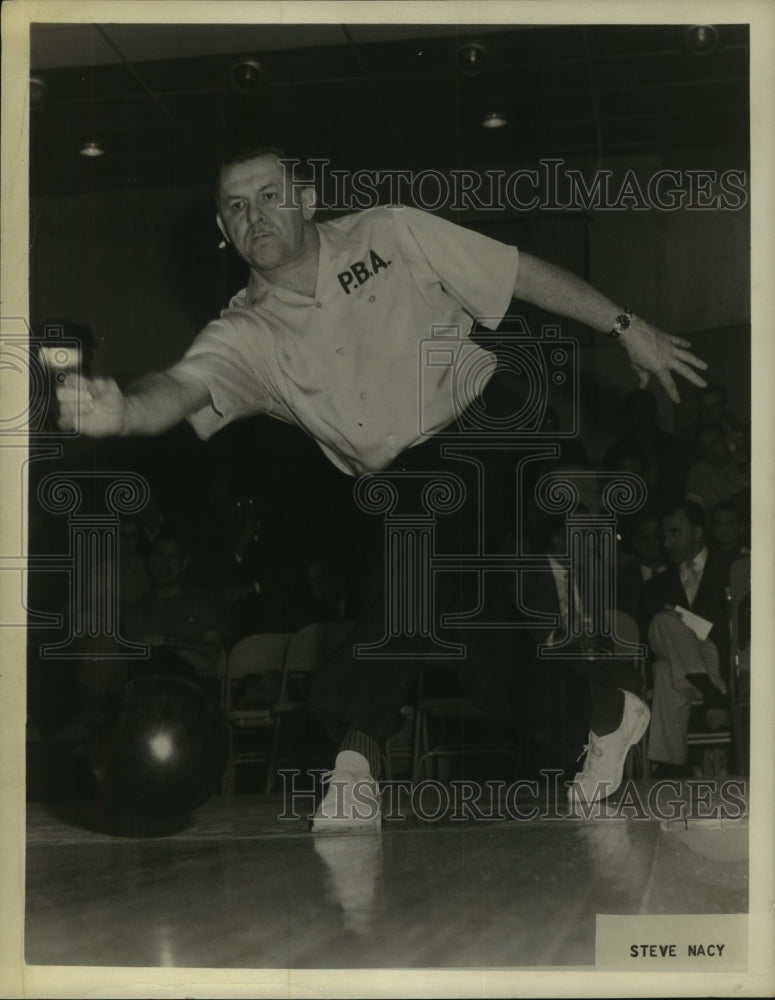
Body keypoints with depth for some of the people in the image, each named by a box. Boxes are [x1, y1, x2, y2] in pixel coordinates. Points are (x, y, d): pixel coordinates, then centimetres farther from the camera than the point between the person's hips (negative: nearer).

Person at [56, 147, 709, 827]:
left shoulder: (389, 234, 0)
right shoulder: (246, 335, -1)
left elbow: (526, 274, 3)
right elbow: (181, 388, -21)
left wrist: (627, 327, 2)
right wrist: (121, 411, -46)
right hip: (409, 475, 0)